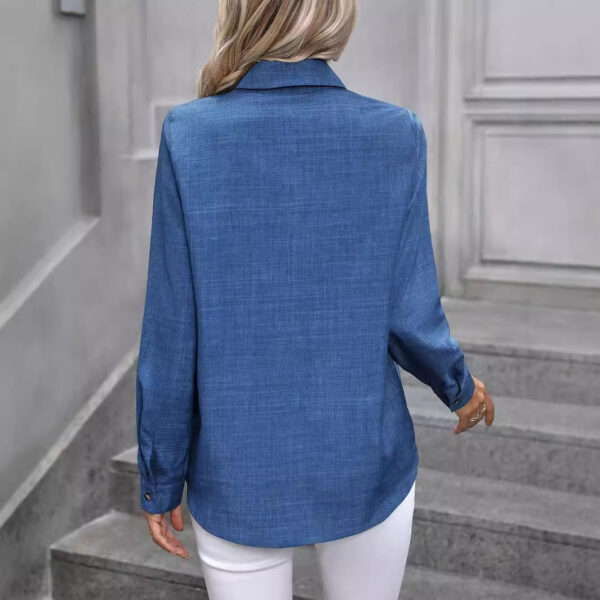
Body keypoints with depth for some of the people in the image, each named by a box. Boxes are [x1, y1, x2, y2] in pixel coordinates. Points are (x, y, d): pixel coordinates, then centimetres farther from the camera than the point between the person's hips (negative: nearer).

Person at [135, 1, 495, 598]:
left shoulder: (189, 134, -12)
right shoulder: (395, 135, -10)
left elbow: (171, 335, -10)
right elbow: (409, 316, -9)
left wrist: (160, 481, 2)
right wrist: (460, 388, 13)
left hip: (239, 476, 0)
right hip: (365, 463, 1)